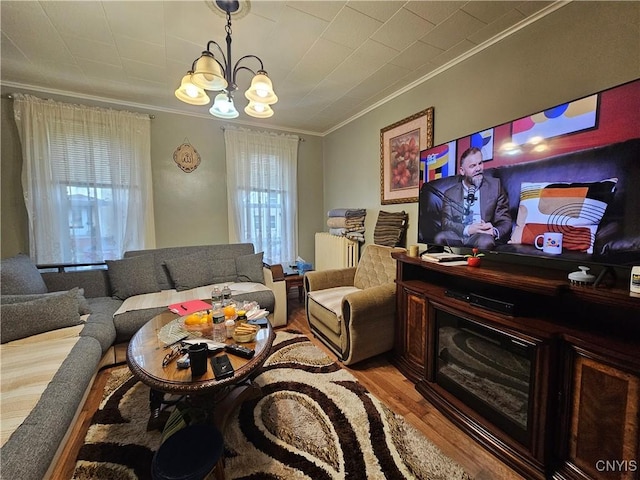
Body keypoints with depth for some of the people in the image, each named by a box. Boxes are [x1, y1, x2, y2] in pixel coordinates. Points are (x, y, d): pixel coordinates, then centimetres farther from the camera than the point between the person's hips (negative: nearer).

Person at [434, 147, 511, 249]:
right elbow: (446, 223, 0)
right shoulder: (450, 194, 10)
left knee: (485, 241, -36)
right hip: (457, 236, 1)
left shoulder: (495, 186, 10)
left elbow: (505, 221, 7)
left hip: (483, 236, -1)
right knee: (439, 237, -31)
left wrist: (495, 232, -17)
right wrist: (467, 230, -20)